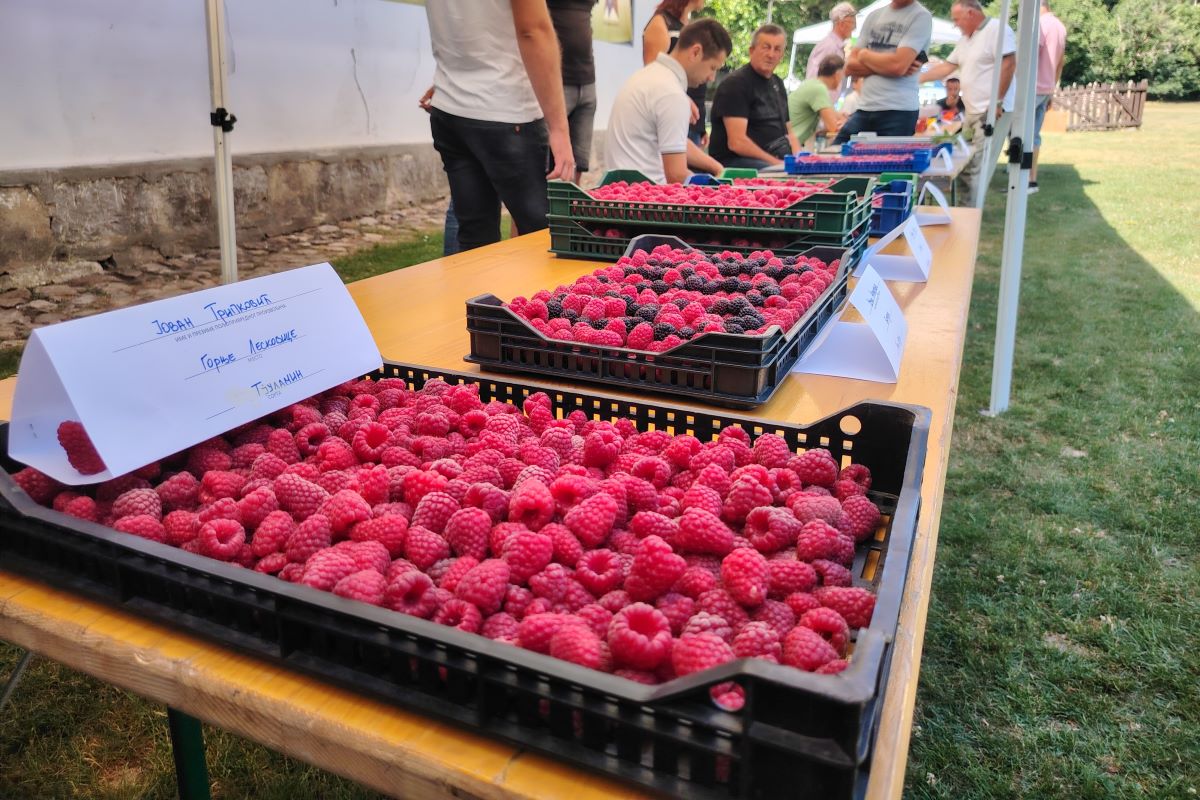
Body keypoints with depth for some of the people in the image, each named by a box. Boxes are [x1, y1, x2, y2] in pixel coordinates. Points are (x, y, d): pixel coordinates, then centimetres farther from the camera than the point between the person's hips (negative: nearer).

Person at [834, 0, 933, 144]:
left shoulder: (921, 16, -3)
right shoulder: (875, 15, 14)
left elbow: (897, 65, -16)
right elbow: (851, 66, 6)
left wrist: (865, 55, 0)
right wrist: (886, 65, -9)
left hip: (899, 112, -6)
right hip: (864, 108, 6)